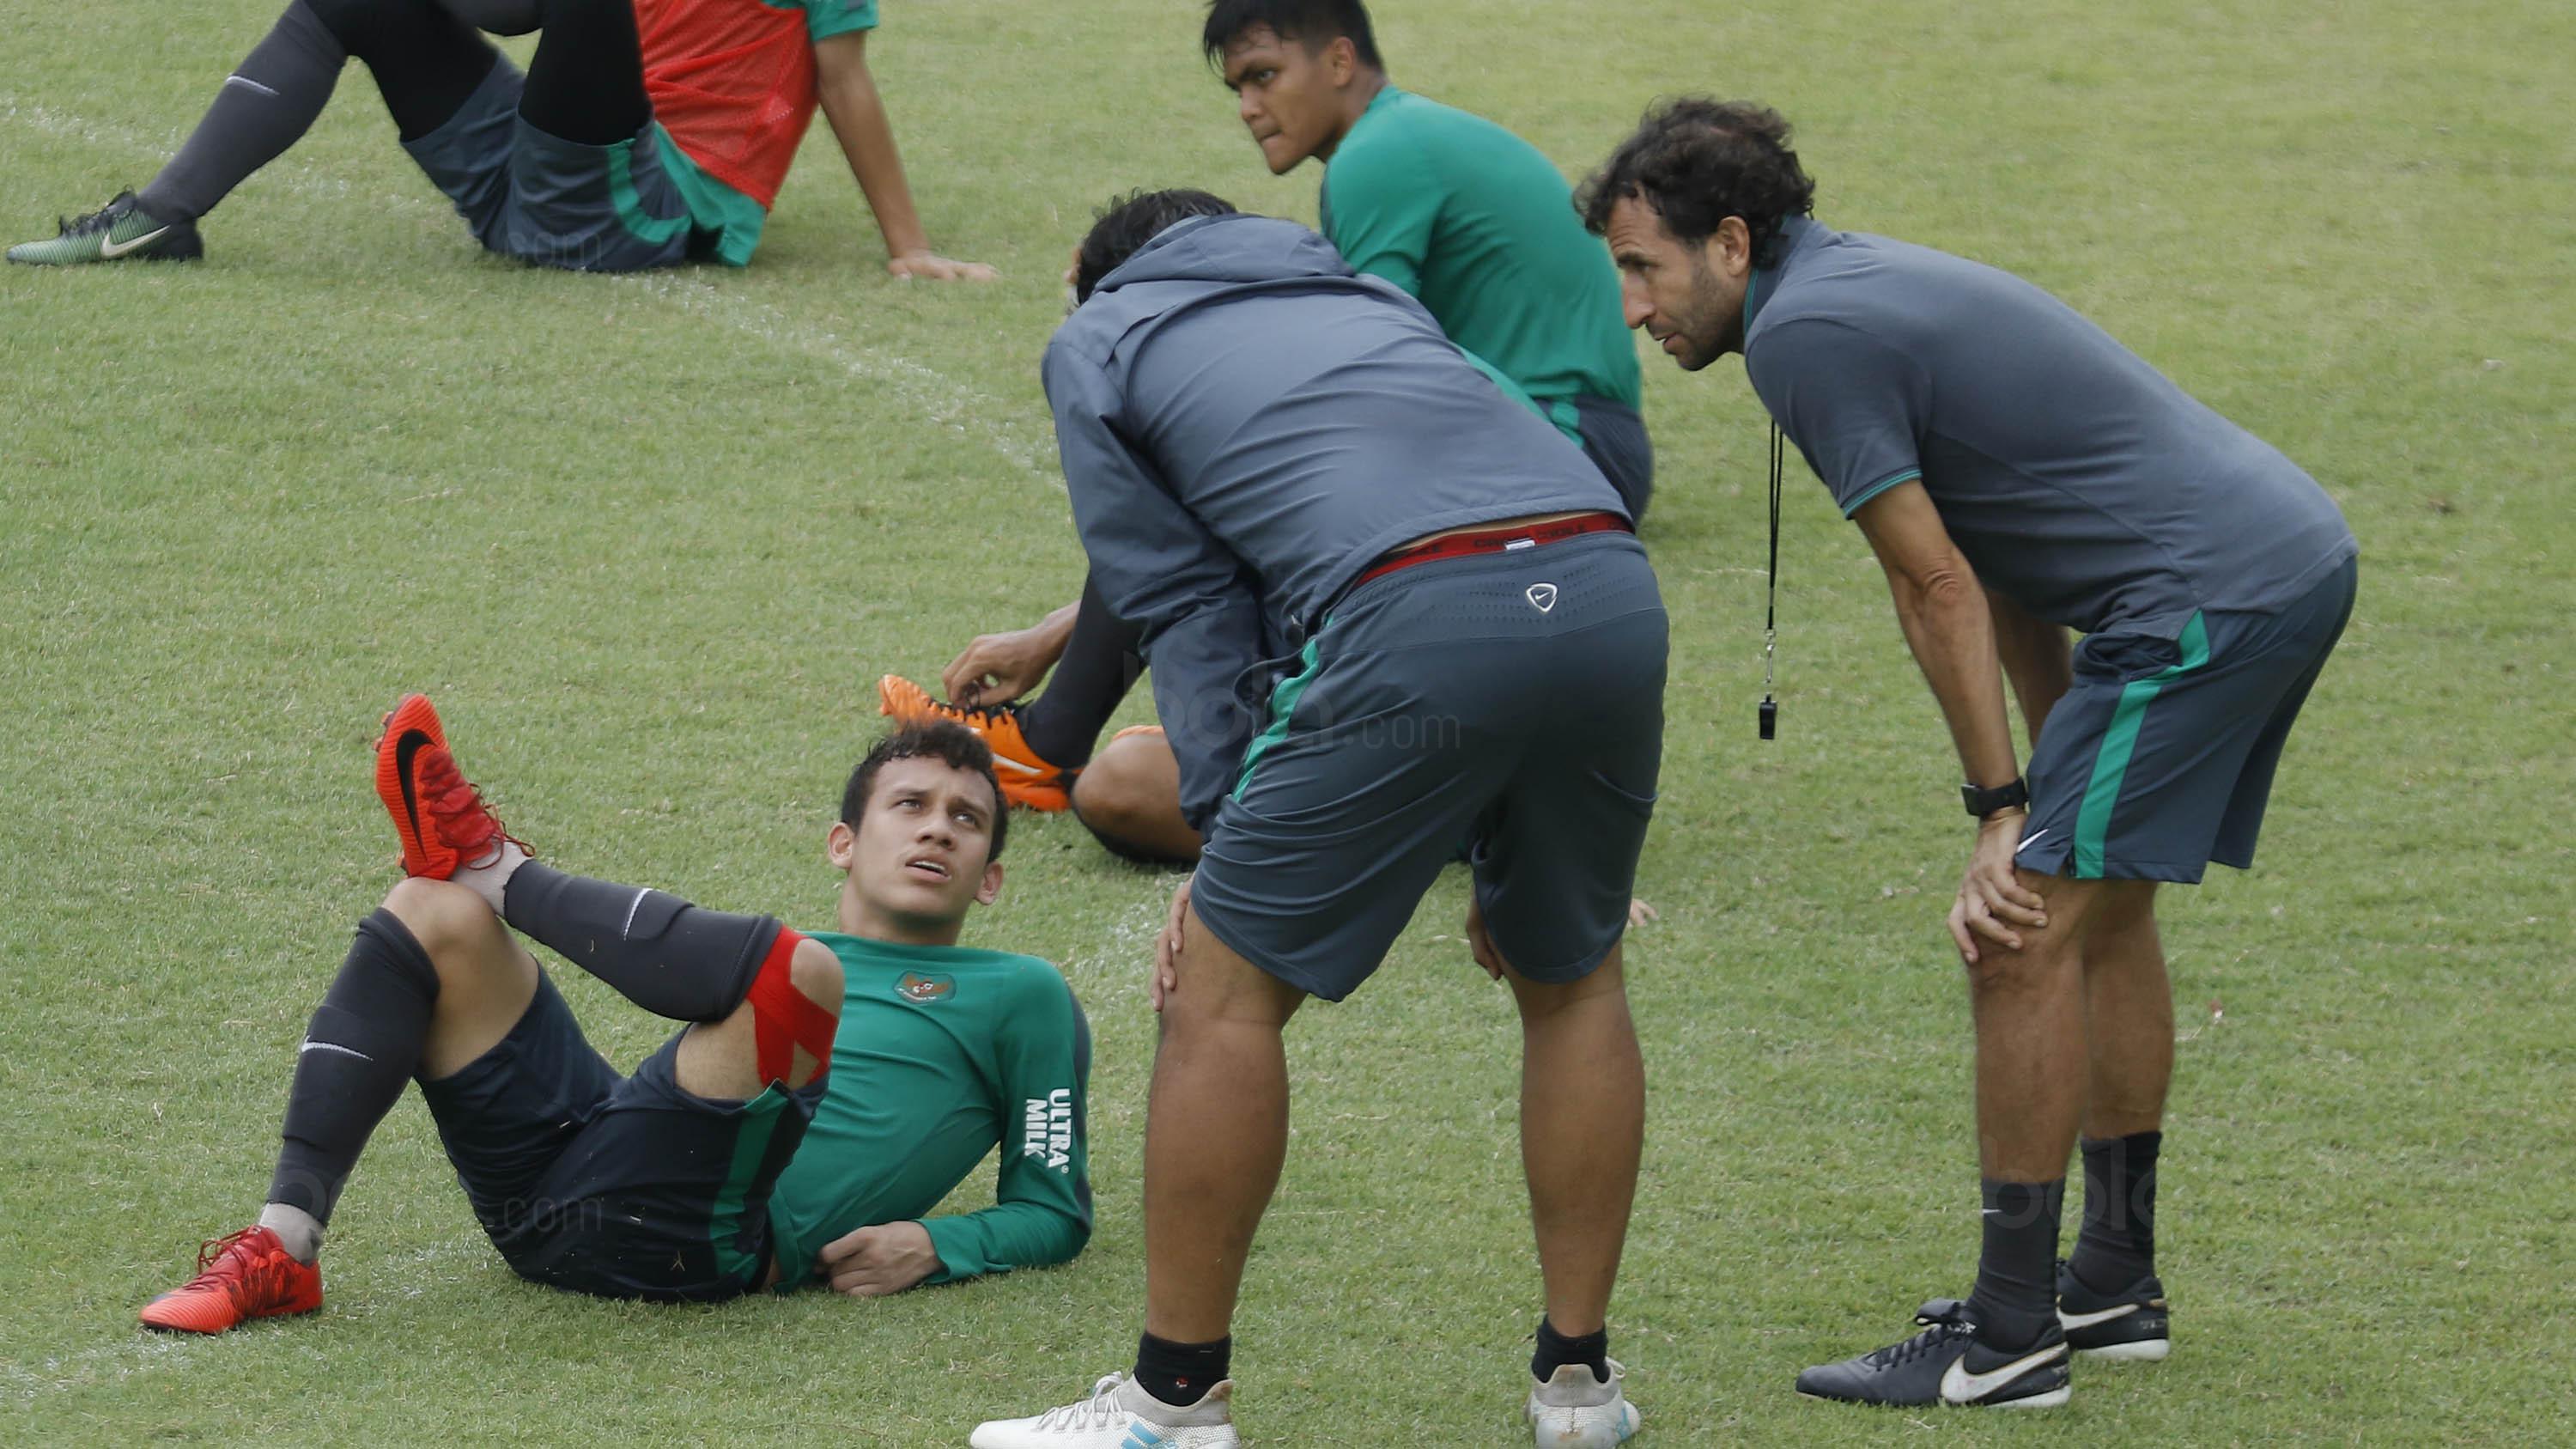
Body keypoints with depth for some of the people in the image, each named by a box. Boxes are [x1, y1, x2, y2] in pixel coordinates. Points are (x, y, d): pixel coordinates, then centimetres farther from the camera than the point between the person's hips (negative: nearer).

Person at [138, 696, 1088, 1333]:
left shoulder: (1018, 999, 21)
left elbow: (1056, 1209, 14)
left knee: (795, 971, -30)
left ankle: (501, 872, -9)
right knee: (434, 914, -4)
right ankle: (286, 1246, -20)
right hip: (550, 1183, 6)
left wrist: (932, 1247, -5)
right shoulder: (777, 949, 35)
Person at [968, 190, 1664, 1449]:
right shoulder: (1359, 290, 38)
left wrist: (1226, 836, 13)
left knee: (1225, 990, 8)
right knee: (1573, 977, 25)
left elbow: (1187, 608, 14)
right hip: (1609, 583, 6)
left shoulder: (1098, 341, 24)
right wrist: (1497, 848, 33)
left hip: (1419, 626, -5)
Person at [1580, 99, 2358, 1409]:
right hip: (2297, 553, 10)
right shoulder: (1863, 283, 19)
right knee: (2098, 906, 21)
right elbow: (2005, 566, 20)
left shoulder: (1804, 332, -11)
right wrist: (2060, 791, 16)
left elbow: (1936, 586, -10)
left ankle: (2010, 1337, -2)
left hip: (2209, 598, -10)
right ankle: (2114, 1284, 28)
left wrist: (2005, 812, -3)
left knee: (2026, 938, -6)